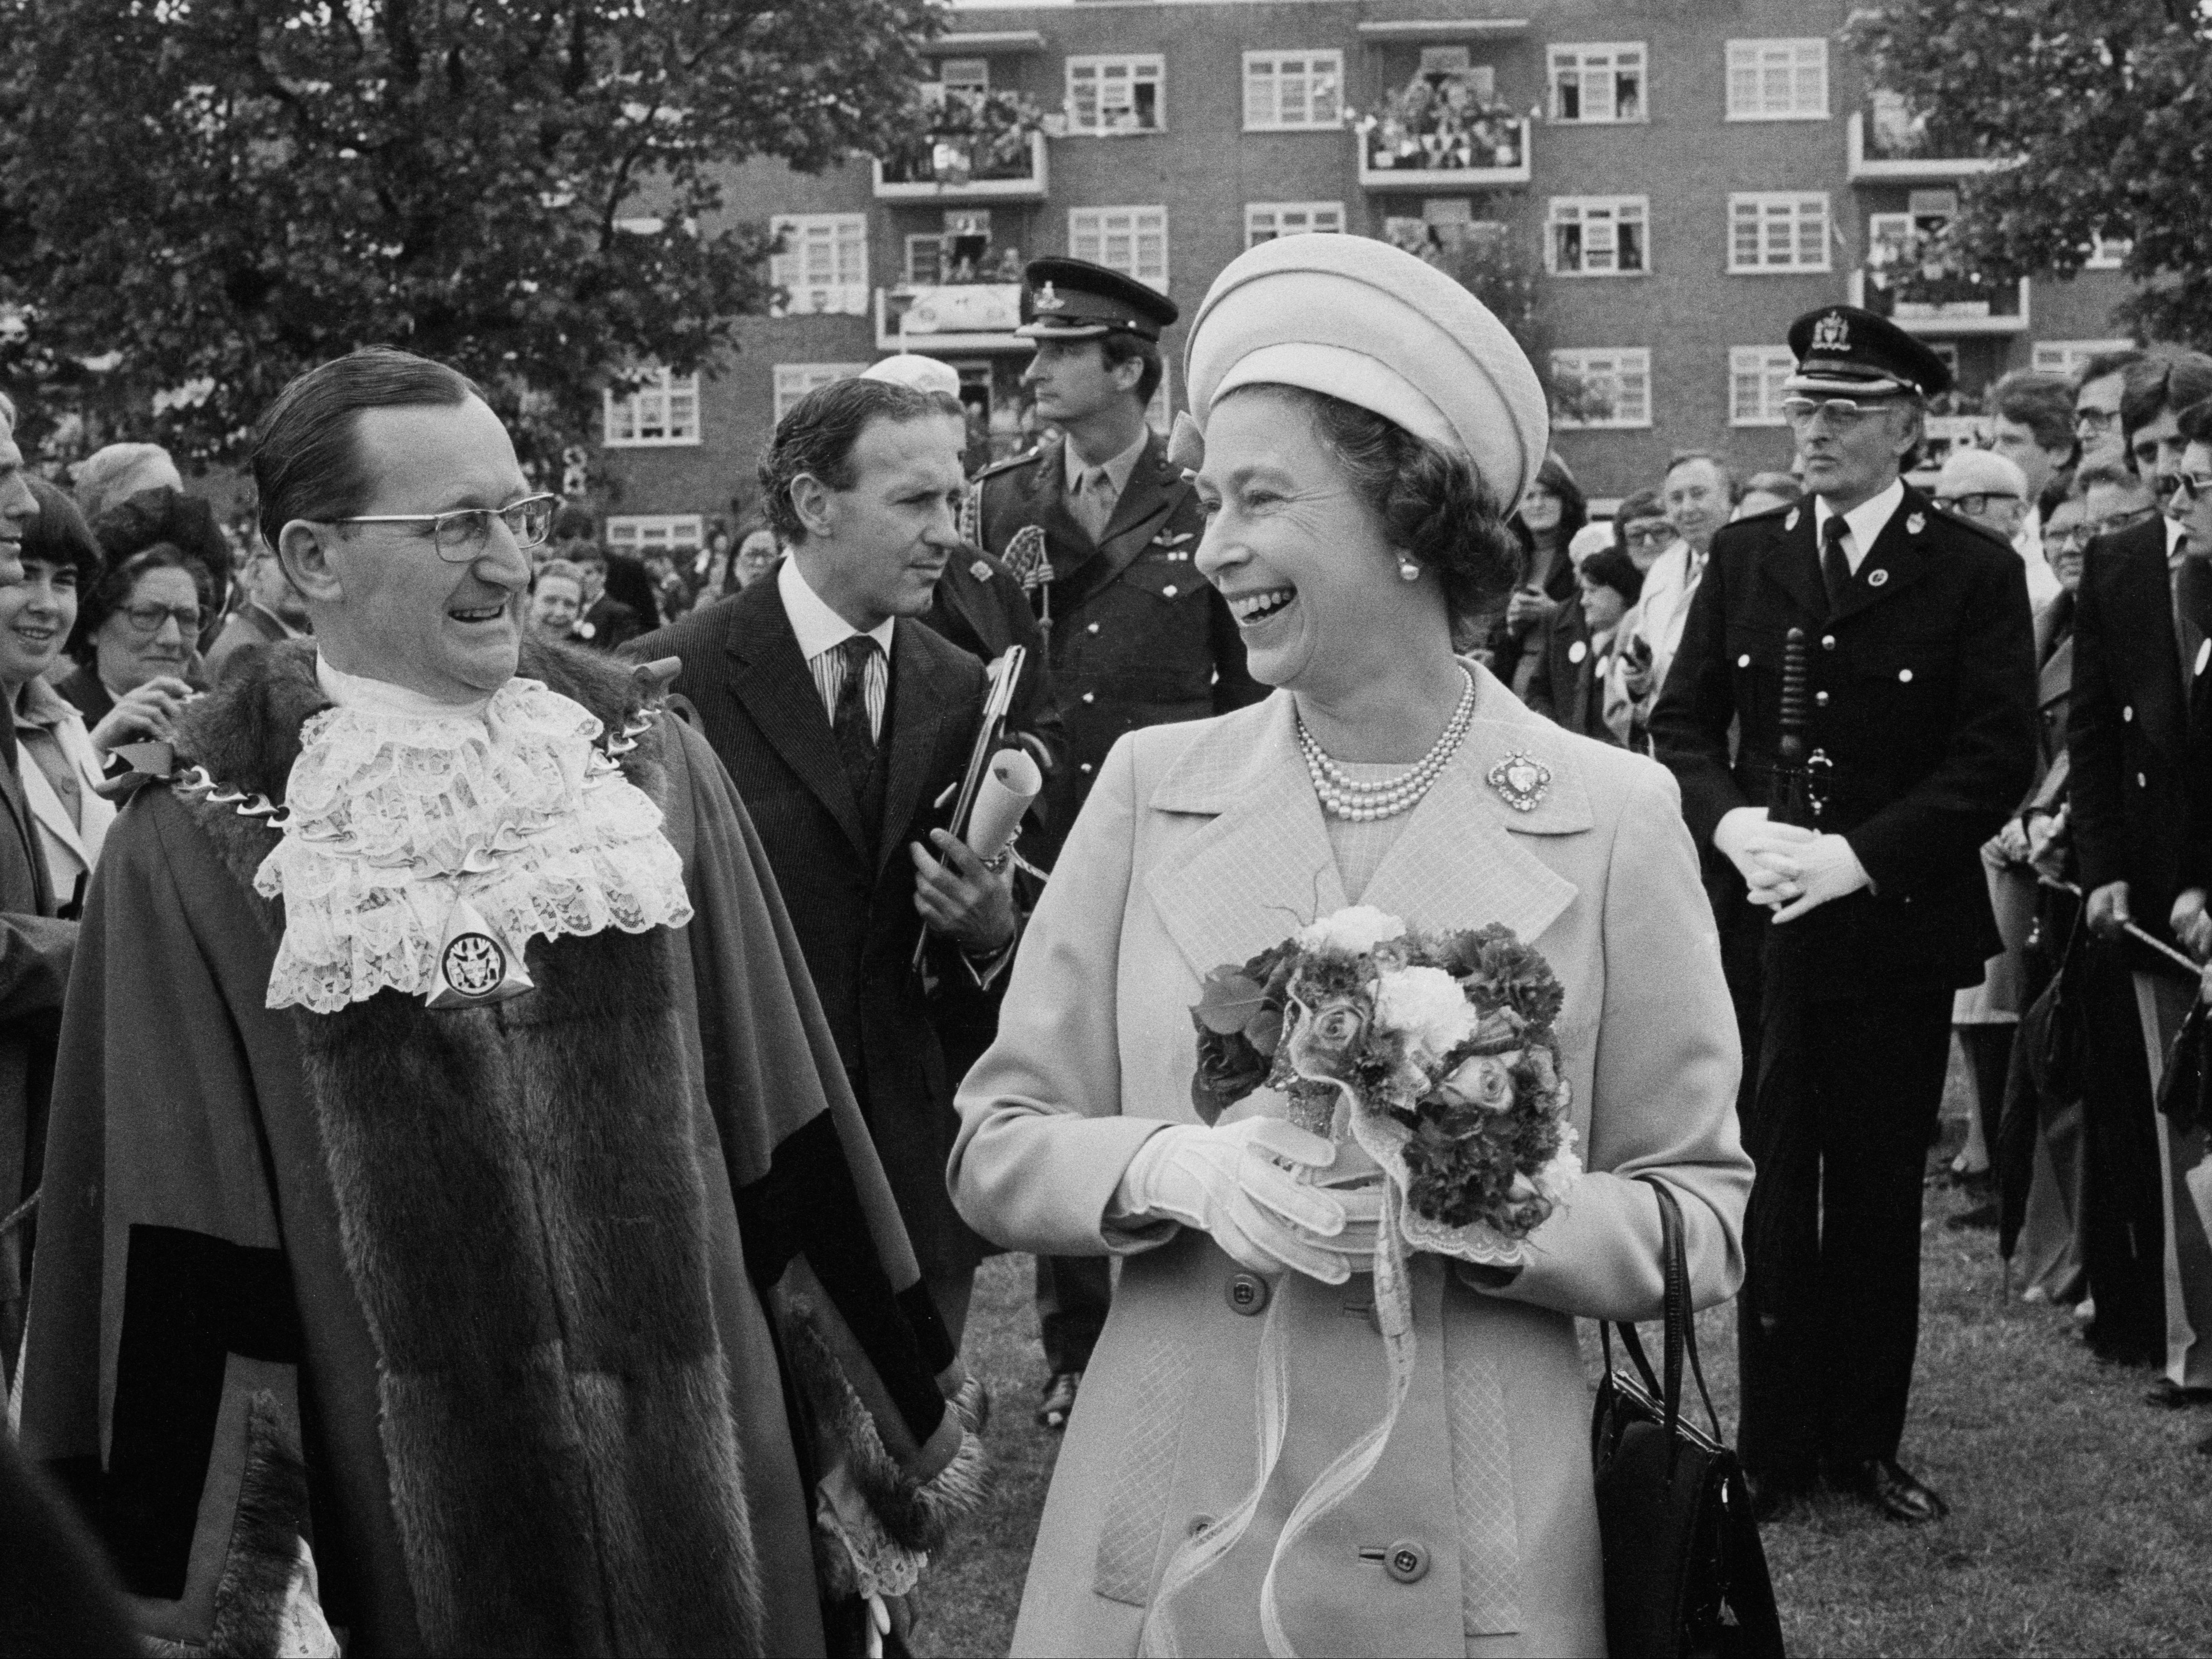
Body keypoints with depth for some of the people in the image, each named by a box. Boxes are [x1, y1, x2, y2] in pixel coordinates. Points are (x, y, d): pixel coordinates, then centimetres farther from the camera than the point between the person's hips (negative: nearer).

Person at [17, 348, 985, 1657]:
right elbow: (180, 1265, -6)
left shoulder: (649, 764, 2)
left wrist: (882, 1430, 6)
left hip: (708, 1491, 2)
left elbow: (782, 1126, 4)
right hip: (409, 1528, -2)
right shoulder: (198, 852, -6)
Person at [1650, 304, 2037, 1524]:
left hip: (1897, 930, -2)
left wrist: (1858, 856, -17)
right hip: (1762, 924, 2)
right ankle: (1776, 1445, 13)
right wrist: (1734, 824, -12)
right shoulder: (1744, 557, 8)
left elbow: (1998, 758, -8)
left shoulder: (1975, 573, -2)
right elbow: (1682, 723, 8)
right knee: (1772, 1190, 4)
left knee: (1880, 1196, 7)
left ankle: (1865, 1441, 19)